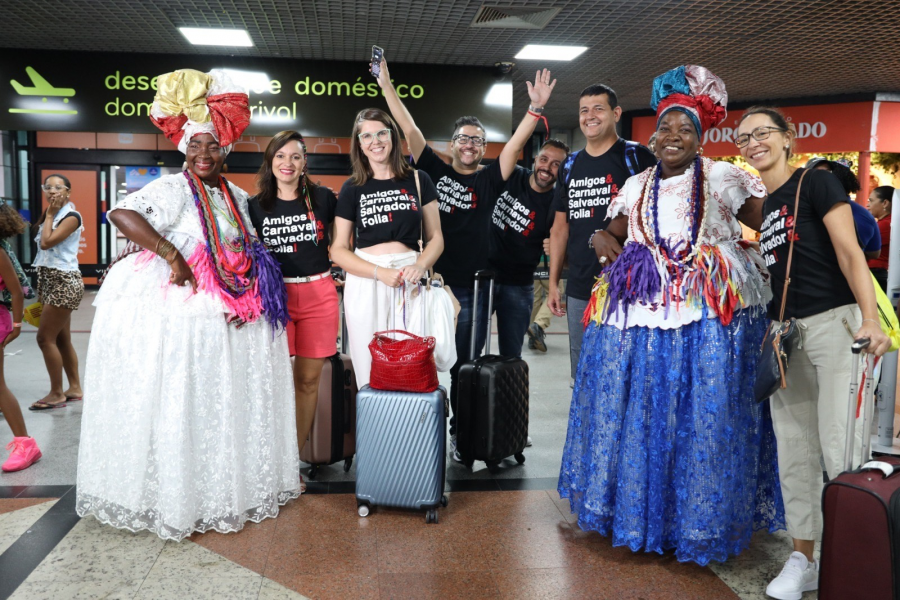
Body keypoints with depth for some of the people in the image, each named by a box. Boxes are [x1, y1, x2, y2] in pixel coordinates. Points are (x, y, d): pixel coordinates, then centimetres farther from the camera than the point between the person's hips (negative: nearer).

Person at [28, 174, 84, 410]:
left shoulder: (71, 216, -11)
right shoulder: (52, 216, 15)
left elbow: (46, 242, -20)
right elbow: (44, 249, 16)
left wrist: (49, 215, -9)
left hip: (64, 282, -9)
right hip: (50, 281, 9)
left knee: (45, 338, -7)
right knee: (61, 339, 11)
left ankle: (57, 393, 2)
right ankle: (75, 388, 18)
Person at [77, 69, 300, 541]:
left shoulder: (236, 196, 14)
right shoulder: (173, 189, -8)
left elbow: (248, 252, 18)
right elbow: (122, 214, -24)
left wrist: (251, 298, 2)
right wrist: (170, 252, -29)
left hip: (226, 316, 7)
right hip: (175, 317, -7)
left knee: (226, 402, 13)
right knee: (175, 405, -2)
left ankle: (227, 486, 29)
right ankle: (172, 496, 13)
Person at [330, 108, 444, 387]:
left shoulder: (418, 181, 7)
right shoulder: (352, 189, 6)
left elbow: (435, 237, 9)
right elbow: (338, 250, 3)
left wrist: (421, 265, -13)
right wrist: (380, 272, -13)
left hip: (410, 283, 0)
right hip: (366, 283, 0)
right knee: (370, 371, 2)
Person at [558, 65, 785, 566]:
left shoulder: (723, 178, 3)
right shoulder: (637, 185, 14)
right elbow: (613, 232, 25)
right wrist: (603, 240, 4)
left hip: (709, 315, -3)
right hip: (641, 313, 4)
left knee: (703, 417, 0)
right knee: (633, 409, 8)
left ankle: (699, 519, 17)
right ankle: (634, 506, 26)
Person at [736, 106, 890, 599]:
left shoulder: (816, 184, -3)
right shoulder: (756, 207, 14)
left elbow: (849, 253, -10)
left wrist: (870, 320, -19)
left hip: (834, 322, -6)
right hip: (784, 333, 6)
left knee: (841, 450, -8)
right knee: (793, 451, 8)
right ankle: (802, 559, 18)